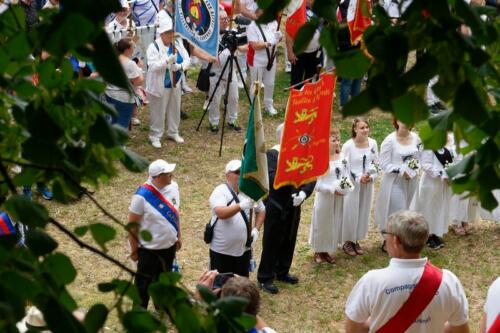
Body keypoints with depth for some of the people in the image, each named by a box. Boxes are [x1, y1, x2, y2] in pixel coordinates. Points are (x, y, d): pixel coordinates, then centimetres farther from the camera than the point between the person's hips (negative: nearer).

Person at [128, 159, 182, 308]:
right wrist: (134, 249, -11)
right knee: (144, 282, 9)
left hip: (169, 246, 6)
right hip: (149, 249, -6)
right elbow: (132, 224, -17)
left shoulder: (173, 186, -8)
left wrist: (178, 237, 14)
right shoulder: (142, 196, -26)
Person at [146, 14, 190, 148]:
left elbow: (187, 60, -3)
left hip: (175, 84, 6)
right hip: (159, 85, -6)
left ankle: (173, 132, 36)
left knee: (174, 109, 18)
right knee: (158, 112, 2)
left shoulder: (178, 44, 1)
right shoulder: (154, 46, -15)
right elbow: (153, 66, -25)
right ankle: (155, 136, 14)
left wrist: (180, 66, -24)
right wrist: (168, 60, -37)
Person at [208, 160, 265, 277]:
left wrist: (256, 229, 1)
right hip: (221, 249, -4)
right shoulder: (220, 192, -13)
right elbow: (221, 213, -30)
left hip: (244, 248, 5)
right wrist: (241, 206, -44)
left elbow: (261, 211, 16)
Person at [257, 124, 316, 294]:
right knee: (271, 243, 3)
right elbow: (271, 179, -29)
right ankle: (265, 278, 13)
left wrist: (304, 192, -19)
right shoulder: (271, 155, -15)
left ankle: (282, 272, 34)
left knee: (289, 242, 17)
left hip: (293, 207, 6)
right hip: (275, 208, -6)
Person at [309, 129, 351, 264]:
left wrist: (345, 188, -12)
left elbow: (347, 176, 7)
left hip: (339, 197, 5)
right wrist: (333, 189, -21)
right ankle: (318, 252, 24)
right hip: (324, 197, -5)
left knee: (334, 224, 13)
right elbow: (316, 183, -18)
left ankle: (327, 251, 27)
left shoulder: (342, 158, 0)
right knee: (322, 224, 8)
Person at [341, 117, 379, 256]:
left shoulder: (372, 143, -2)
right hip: (352, 184, -4)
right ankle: (347, 241, 18)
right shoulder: (348, 145, -15)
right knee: (350, 212, 2)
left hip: (368, 184, 4)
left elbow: (376, 163, 6)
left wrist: (372, 177, -10)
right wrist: (358, 178, -18)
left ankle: (356, 240, 27)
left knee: (363, 212, 12)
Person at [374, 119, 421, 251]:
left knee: (405, 210, 15)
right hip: (395, 181, -5)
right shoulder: (390, 140, -15)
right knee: (395, 212, -3)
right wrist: (402, 171, -19)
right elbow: (384, 164, -14)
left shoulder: (415, 138, 2)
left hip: (411, 180, 6)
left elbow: (418, 158, 11)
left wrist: (413, 171, -7)